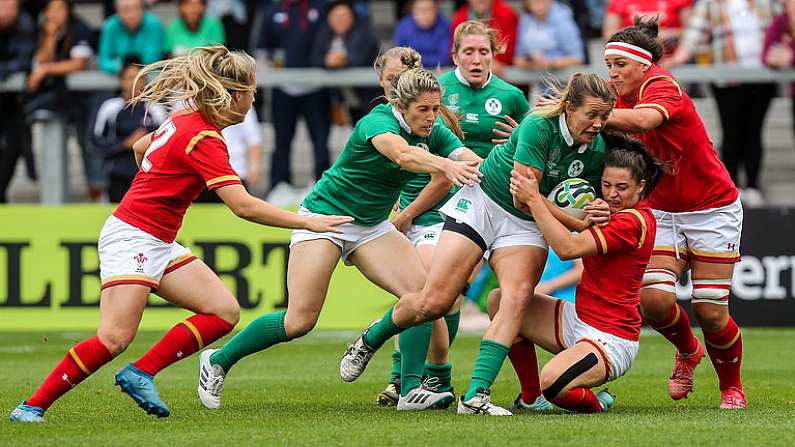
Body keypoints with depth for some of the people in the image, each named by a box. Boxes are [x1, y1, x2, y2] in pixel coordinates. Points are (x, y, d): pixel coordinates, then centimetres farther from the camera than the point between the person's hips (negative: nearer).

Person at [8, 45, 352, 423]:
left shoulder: (185, 120, 8)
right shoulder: (204, 139, -20)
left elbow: (140, 147, 27)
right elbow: (243, 206, -26)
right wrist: (305, 222, -22)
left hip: (160, 245, 10)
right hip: (132, 238, -10)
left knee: (224, 311, -1)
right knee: (115, 339, -18)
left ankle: (141, 374, -1)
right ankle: (32, 406, -10)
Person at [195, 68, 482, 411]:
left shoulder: (435, 134, -4)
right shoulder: (377, 122, -24)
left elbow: (472, 161, -16)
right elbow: (402, 154, -45)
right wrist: (444, 165, -63)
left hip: (373, 227, 6)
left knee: (423, 293, -16)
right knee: (299, 321, -14)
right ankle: (218, 361, 6)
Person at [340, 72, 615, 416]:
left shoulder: (596, 150, -7)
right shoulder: (539, 127, -24)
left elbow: (580, 205, 5)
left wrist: (591, 215, -19)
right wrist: (577, 223, -25)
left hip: (525, 226, 4)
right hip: (482, 204, -4)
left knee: (518, 296, -24)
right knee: (434, 302, -8)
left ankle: (475, 397, -28)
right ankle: (370, 340, 23)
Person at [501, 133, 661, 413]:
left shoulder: (633, 221, -20)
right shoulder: (610, 209, 8)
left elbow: (568, 248, -28)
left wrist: (534, 199, -28)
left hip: (611, 338, -10)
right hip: (578, 319, 10)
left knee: (551, 381, -35)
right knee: (499, 301, 7)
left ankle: (594, 403, 1)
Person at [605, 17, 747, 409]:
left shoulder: (663, 87, -23)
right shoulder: (622, 98, 0)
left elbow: (643, 120, -45)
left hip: (712, 210, -5)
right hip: (663, 212, 5)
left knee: (710, 312, -5)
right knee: (653, 299, -14)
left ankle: (732, 387, 21)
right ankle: (687, 352, 18)